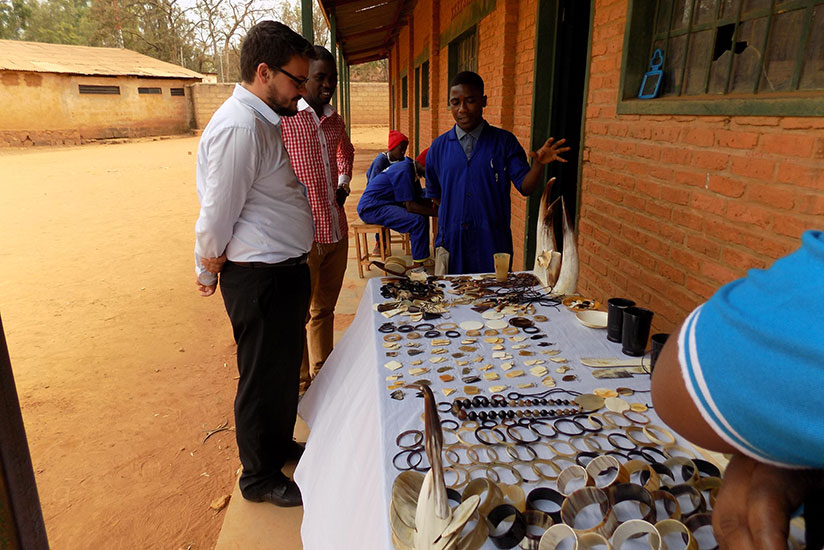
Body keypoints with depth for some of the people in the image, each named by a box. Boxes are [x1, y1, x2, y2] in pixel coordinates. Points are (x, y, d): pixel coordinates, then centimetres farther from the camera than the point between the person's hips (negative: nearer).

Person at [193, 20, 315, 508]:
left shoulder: (266, 120, 10)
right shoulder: (238, 128, -22)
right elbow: (216, 218, -20)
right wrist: (207, 274, -6)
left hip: (286, 270, 10)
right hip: (259, 279, -10)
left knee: (286, 367, 23)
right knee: (264, 378, 7)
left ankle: (280, 445, 45)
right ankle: (260, 478, 29)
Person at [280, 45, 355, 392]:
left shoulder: (335, 121, 13)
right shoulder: (284, 117, -9)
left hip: (336, 231, 7)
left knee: (324, 310, 18)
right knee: (299, 314, 5)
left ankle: (322, 376, 33)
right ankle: (300, 387, 20)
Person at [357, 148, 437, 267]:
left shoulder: (411, 169, 12)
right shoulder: (404, 171, -20)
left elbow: (419, 199, 15)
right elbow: (410, 206, -23)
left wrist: (435, 207, 1)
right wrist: (436, 212, -19)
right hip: (371, 208, -11)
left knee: (423, 214, 11)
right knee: (418, 221, -24)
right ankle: (418, 266, -19)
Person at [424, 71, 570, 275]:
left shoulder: (504, 141, 1)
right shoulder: (439, 146, 6)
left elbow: (525, 187, -5)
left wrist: (538, 164, -22)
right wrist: (452, 216, 7)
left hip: (493, 242, -1)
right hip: (451, 241, 1)